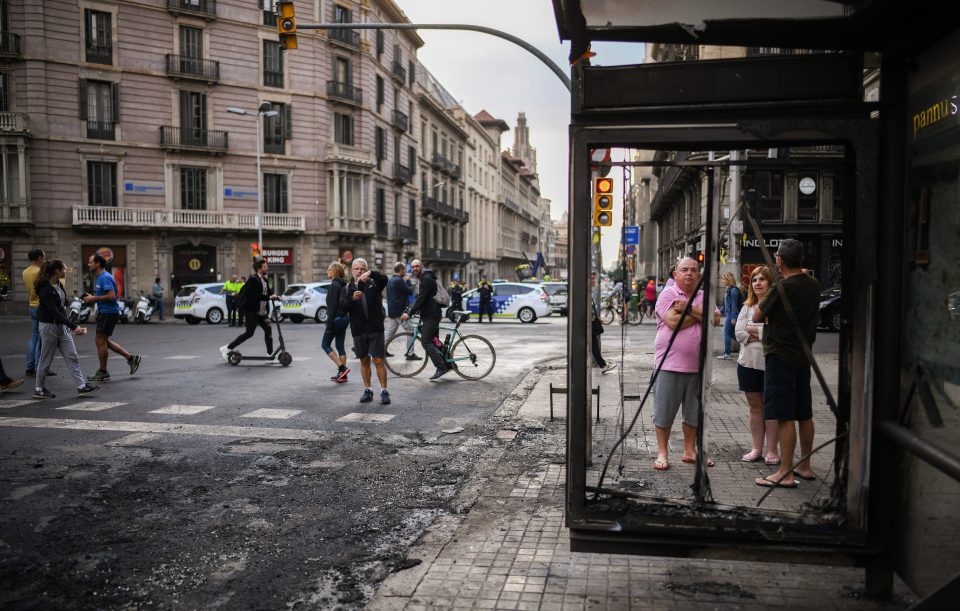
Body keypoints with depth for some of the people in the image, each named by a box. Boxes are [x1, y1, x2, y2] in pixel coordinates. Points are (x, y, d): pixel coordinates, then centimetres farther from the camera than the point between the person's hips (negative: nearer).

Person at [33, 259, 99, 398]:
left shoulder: (58, 284, 7)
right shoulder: (45, 289, -20)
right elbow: (54, 312, -25)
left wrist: (69, 326, 19)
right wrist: (73, 326, -30)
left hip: (62, 326, 8)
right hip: (49, 326, -8)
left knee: (72, 357, 3)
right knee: (46, 360, 4)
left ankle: (81, 386, 3)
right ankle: (38, 389, 19)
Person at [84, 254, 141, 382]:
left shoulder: (105, 277, -17)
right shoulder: (98, 277, 16)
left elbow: (111, 296, -25)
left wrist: (94, 298, -19)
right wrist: (91, 297, 8)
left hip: (108, 312, -10)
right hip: (104, 311, 10)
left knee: (100, 341, -3)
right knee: (104, 341, 15)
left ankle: (102, 373, 6)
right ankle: (131, 358, 17)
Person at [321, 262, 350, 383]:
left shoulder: (333, 285, -14)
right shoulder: (343, 285, 12)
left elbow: (332, 306, -19)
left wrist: (329, 324, -18)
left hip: (336, 319, -9)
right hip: (344, 318, 9)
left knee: (325, 344, 3)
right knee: (340, 346, 11)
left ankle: (342, 368, -7)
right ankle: (342, 374, 12)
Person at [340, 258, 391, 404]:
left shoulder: (373, 284, 5)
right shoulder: (347, 289, 9)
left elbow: (384, 279, -18)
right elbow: (343, 307, -6)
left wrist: (371, 273, -36)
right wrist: (353, 298, -25)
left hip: (376, 329, -2)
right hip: (359, 331, 2)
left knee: (378, 360, -5)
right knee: (364, 361, 10)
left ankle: (384, 391, 1)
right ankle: (367, 390, 20)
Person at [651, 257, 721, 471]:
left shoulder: (704, 297, 12)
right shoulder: (667, 294, -3)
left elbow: (715, 319, -5)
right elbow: (673, 322, -18)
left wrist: (689, 309, -12)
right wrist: (699, 313, -6)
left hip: (697, 365, 5)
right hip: (670, 363, -5)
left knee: (694, 412, 13)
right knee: (664, 412, 2)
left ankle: (690, 450, 27)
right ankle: (662, 453, 14)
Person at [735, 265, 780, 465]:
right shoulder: (747, 307, 12)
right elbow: (739, 332, 0)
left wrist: (754, 331, -12)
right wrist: (763, 335, -13)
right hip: (749, 363, 5)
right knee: (755, 406, 11)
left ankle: (772, 450, 11)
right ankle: (756, 449, 19)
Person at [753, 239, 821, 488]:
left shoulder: (782, 287, -17)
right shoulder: (814, 285, 5)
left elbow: (757, 317, -7)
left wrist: (762, 306, 12)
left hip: (780, 356, -8)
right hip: (803, 355, 8)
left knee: (785, 417, -6)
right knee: (805, 415, 15)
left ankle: (786, 473, -3)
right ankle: (804, 466, 27)